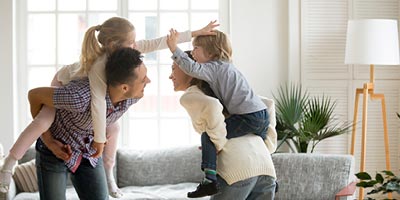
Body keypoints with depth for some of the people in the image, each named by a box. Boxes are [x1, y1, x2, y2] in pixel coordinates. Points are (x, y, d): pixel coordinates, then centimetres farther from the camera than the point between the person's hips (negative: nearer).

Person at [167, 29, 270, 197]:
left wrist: (174, 49, -20)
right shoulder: (225, 67, 25)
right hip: (263, 115, 10)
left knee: (208, 136, -8)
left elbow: (193, 69, -22)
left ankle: (210, 179, -15)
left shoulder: (215, 67, -4)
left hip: (249, 116, -10)